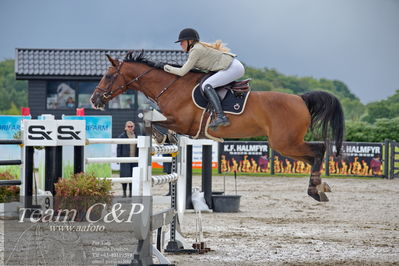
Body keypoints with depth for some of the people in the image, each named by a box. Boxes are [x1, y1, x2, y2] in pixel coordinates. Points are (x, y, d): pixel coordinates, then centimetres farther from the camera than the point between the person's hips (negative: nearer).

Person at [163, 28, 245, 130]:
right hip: (236, 67, 11)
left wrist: (169, 68, 7)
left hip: (233, 68, -11)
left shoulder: (195, 50, -10)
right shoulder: (200, 47, 19)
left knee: (206, 85, -20)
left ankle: (221, 117, -31)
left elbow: (182, 72, -10)